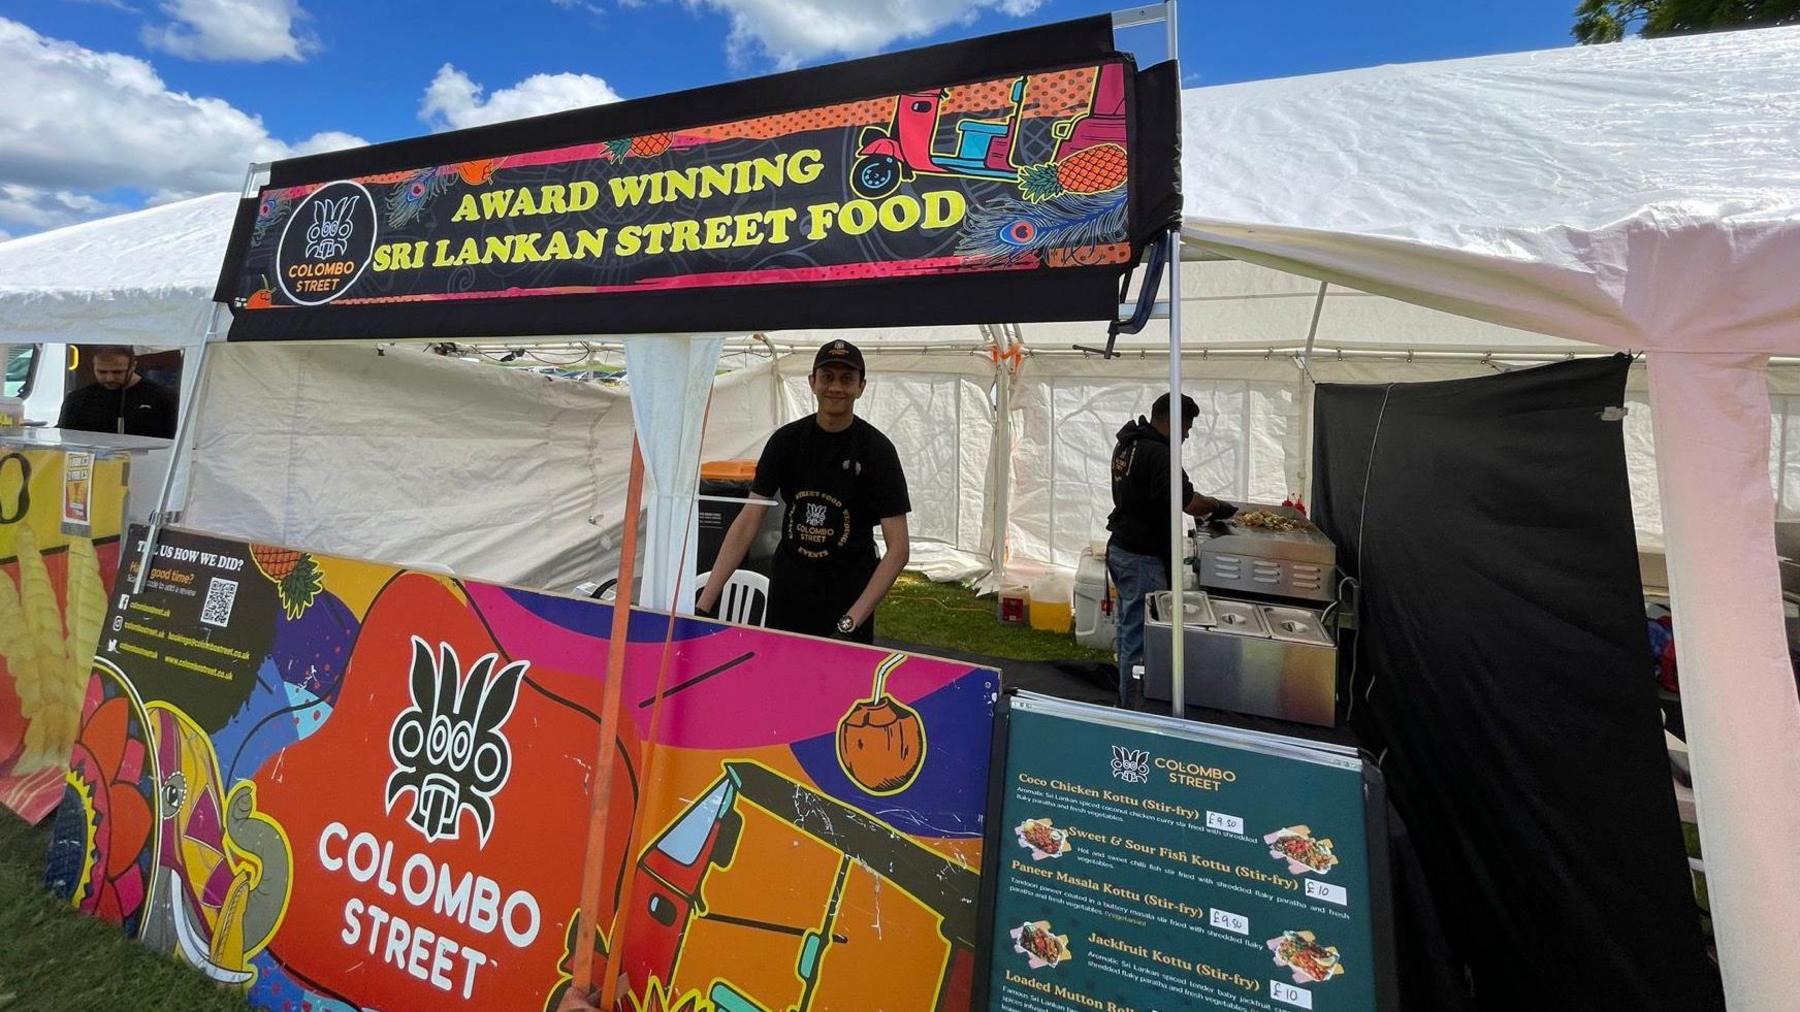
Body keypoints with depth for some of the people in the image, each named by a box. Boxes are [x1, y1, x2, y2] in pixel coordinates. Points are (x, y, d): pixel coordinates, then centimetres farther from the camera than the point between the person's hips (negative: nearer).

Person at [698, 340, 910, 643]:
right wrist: (703, 605, -12)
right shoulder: (786, 439, -3)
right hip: (788, 587, 3)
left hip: (849, 592, -2)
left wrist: (852, 621, -23)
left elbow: (898, 549, -14)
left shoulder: (877, 449, -11)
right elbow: (747, 522, -5)